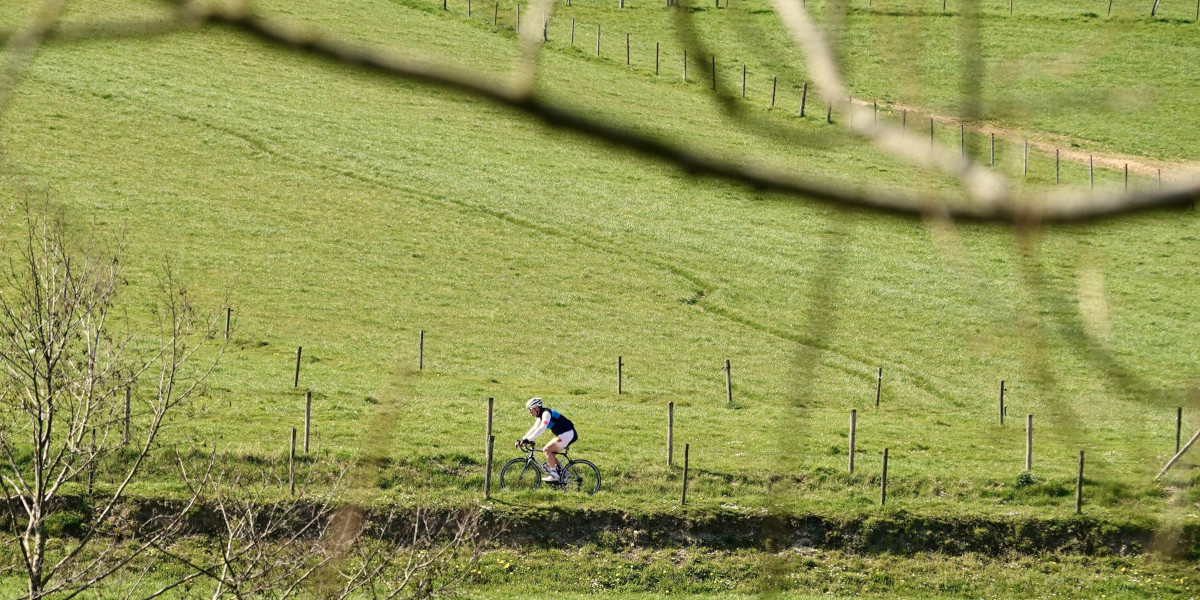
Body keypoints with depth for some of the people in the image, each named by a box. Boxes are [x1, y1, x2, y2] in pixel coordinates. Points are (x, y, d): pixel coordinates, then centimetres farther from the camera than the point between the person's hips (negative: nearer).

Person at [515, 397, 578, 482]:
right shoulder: (541, 415, 13)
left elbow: (541, 429, -28)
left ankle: (554, 474, -14)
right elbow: (534, 429, 16)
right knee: (549, 452, 10)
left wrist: (528, 439, -30)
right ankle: (562, 472, 12)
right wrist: (522, 439, 6)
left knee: (547, 450, -14)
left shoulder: (546, 413, -16)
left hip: (568, 434, -10)